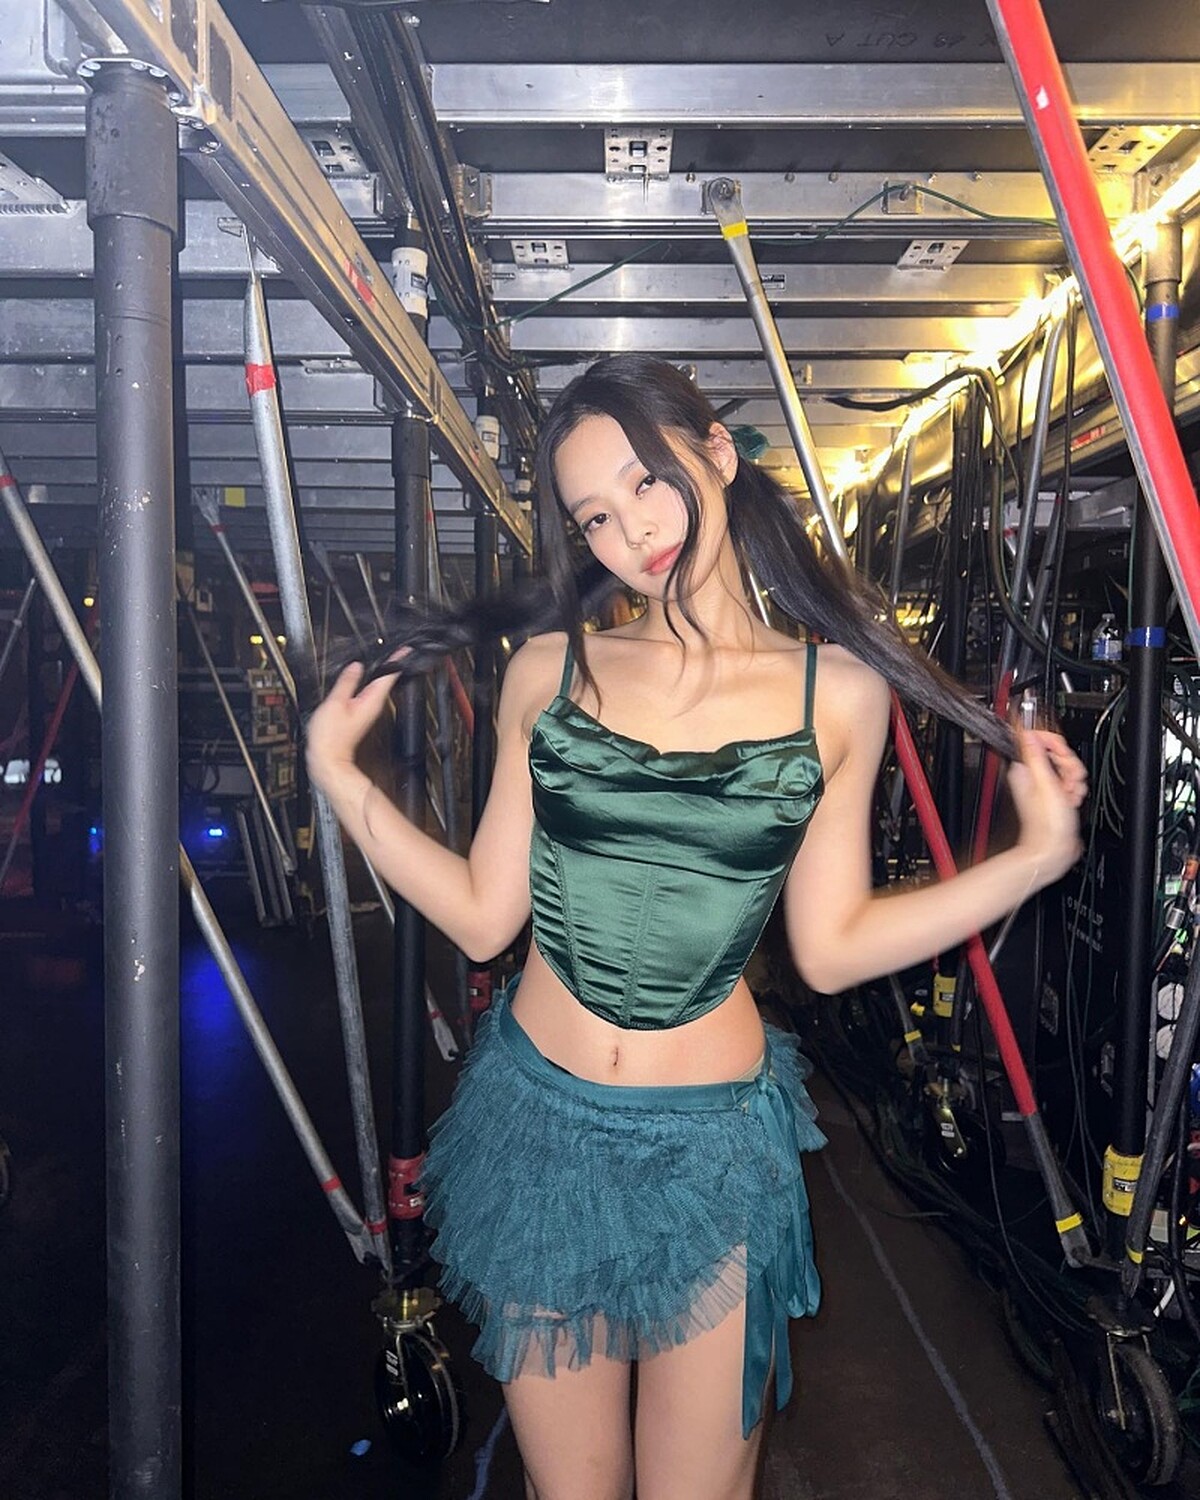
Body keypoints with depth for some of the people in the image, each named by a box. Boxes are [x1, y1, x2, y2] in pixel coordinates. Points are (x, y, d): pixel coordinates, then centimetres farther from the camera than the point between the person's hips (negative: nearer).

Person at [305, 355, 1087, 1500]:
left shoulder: (837, 689, -4)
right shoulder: (550, 672, -2)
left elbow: (830, 946, -2)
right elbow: (484, 917, -1)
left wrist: (1035, 854, -6)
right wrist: (342, 775, -6)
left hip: (712, 1145, -1)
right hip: (538, 1119, 1)